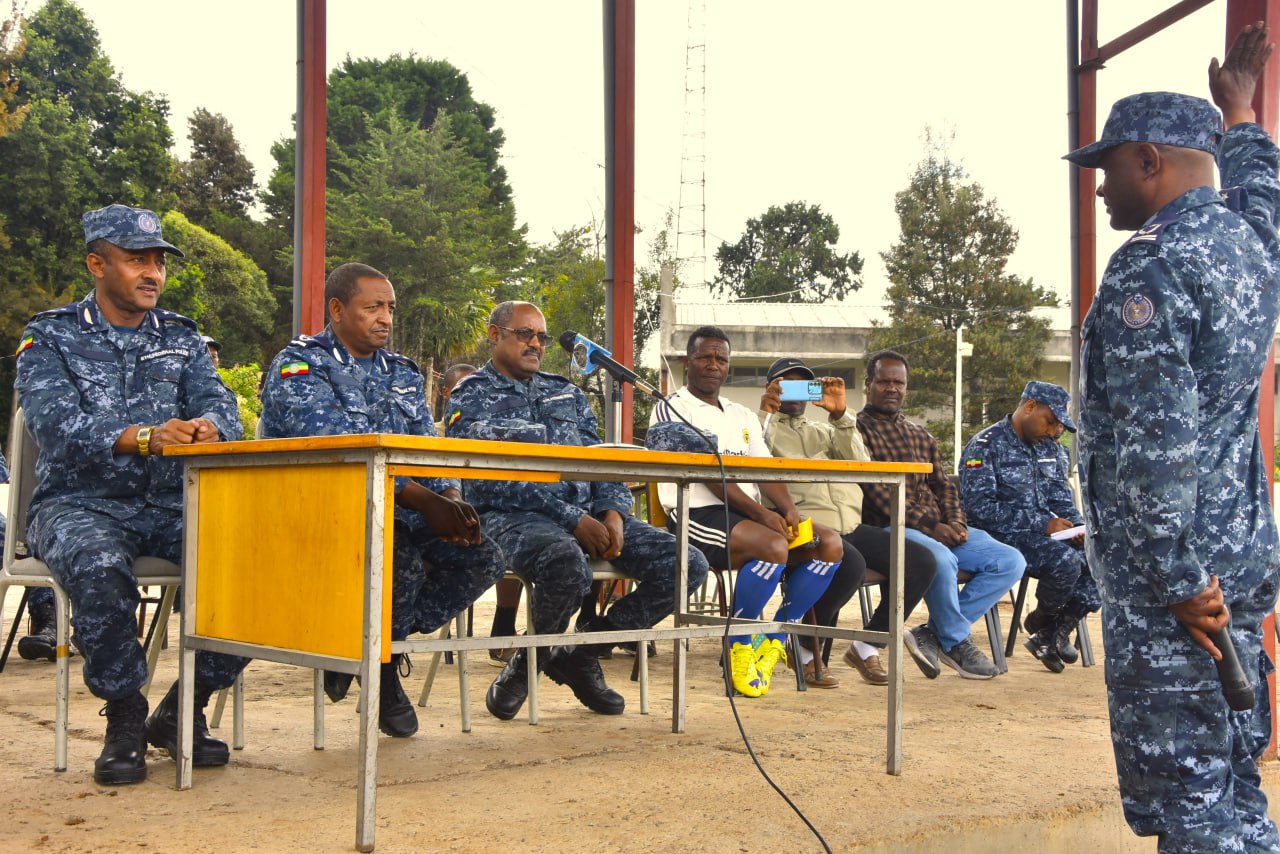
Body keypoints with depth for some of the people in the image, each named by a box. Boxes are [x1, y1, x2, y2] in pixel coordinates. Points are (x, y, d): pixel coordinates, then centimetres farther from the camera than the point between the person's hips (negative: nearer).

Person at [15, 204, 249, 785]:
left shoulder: (181, 337, 15)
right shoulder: (51, 338, 3)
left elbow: (217, 401, -1)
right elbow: (56, 423, -16)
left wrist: (207, 426, -29)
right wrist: (144, 437, -35)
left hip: (169, 504, 4)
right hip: (79, 503, -3)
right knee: (99, 567, -38)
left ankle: (183, 710, -5)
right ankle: (124, 719, -15)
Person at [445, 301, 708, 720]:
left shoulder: (566, 392, 25)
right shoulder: (472, 398, 5)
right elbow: (492, 481, -8)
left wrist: (613, 512, -4)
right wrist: (573, 520, -16)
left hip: (588, 511, 6)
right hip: (515, 514, -6)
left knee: (686, 564, -13)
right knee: (567, 564, -42)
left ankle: (580, 655, 2)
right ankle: (530, 658, -8)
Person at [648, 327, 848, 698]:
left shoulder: (742, 415, 25)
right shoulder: (672, 409, 1)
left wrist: (788, 508, -10)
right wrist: (760, 513, -19)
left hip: (749, 511, 8)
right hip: (699, 514, -7)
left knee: (830, 544, -13)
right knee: (774, 547, -33)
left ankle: (773, 642, -5)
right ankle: (739, 647, -15)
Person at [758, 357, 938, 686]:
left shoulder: (824, 430, 29)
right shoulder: (764, 428, 16)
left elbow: (859, 463, 11)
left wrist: (840, 415, -1)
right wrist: (765, 412, -11)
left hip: (851, 527, 6)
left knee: (922, 561, -12)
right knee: (848, 563, -37)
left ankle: (866, 647, 1)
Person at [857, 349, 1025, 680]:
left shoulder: (921, 437, 26)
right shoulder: (858, 429, 0)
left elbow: (942, 485, 18)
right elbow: (874, 492, -11)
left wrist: (956, 523, -4)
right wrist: (929, 526, -18)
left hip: (940, 529, 8)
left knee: (1011, 561, -6)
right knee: (942, 560, -37)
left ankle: (932, 633, -10)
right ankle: (955, 642, -10)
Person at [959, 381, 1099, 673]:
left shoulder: (1051, 449, 17)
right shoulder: (985, 446, -7)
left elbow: (1061, 498, 19)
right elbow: (979, 506, -17)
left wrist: (1077, 526, -5)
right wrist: (1041, 523, -20)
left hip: (1046, 534, 7)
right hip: (1002, 537, -7)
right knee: (1065, 561, -32)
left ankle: (1055, 632, -3)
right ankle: (1040, 621, 0)